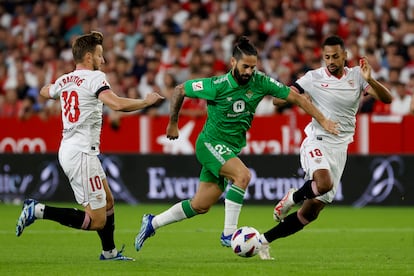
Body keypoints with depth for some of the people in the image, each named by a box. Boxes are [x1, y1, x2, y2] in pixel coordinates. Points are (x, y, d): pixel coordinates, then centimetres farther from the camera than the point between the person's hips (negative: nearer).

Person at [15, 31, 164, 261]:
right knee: (97, 221, -7)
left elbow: (44, 92, 32)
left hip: (67, 149, 9)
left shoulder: (64, 81, 10)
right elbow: (117, 104, -27)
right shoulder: (95, 78, -13)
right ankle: (38, 211, -12)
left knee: (108, 202, 23)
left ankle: (109, 251, 32)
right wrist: (146, 101, -12)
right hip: (81, 153, -9)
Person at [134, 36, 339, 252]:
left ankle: (152, 223, 26)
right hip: (211, 143, -6)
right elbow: (180, 90, -5)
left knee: (200, 206, 9)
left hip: (232, 149, 6)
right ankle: (229, 234, -25)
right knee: (243, 175, -31)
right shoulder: (217, 86, -19)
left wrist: (322, 120, -3)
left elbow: (295, 97, -1)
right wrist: (173, 124, 4)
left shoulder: (260, 82, -8)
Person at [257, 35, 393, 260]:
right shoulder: (314, 77, -1)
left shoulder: (356, 76, 4)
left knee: (311, 212, 3)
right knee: (324, 184, -36)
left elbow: (387, 98, -6)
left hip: (339, 149, 3)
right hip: (317, 142, -3)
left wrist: (369, 80, -24)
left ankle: (264, 240, 16)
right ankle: (293, 197, -3)